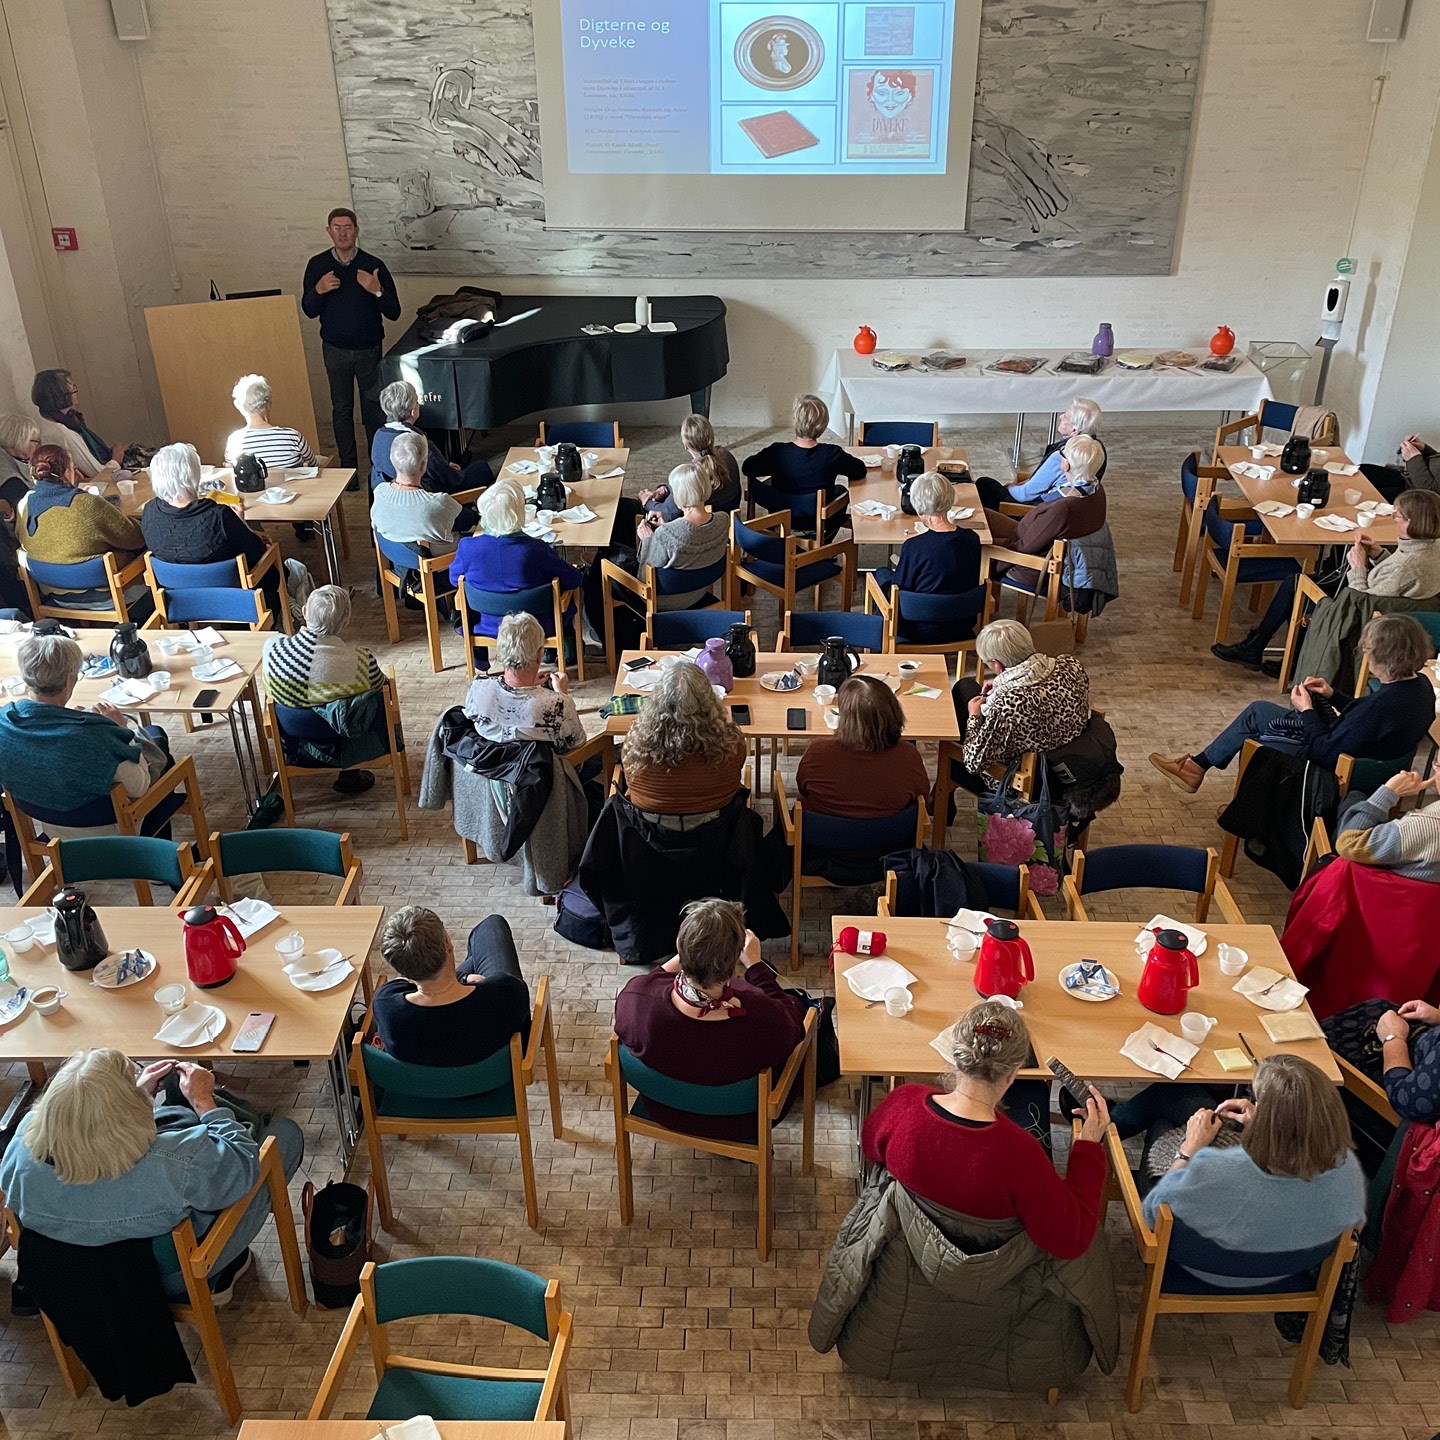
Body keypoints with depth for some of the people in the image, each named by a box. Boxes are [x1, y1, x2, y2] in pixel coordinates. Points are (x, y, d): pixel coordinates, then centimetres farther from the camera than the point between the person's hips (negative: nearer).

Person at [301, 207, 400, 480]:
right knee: (341, 408, 8)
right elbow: (309, 310, 2)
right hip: (335, 349, 2)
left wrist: (377, 291, -25)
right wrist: (318, 290, -18)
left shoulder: (373, 265, -7)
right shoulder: (317, 265, -1)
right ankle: (347, 468, 16)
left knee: (374, 408, 4)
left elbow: (394, 313, -6)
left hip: (369, 348, -1)